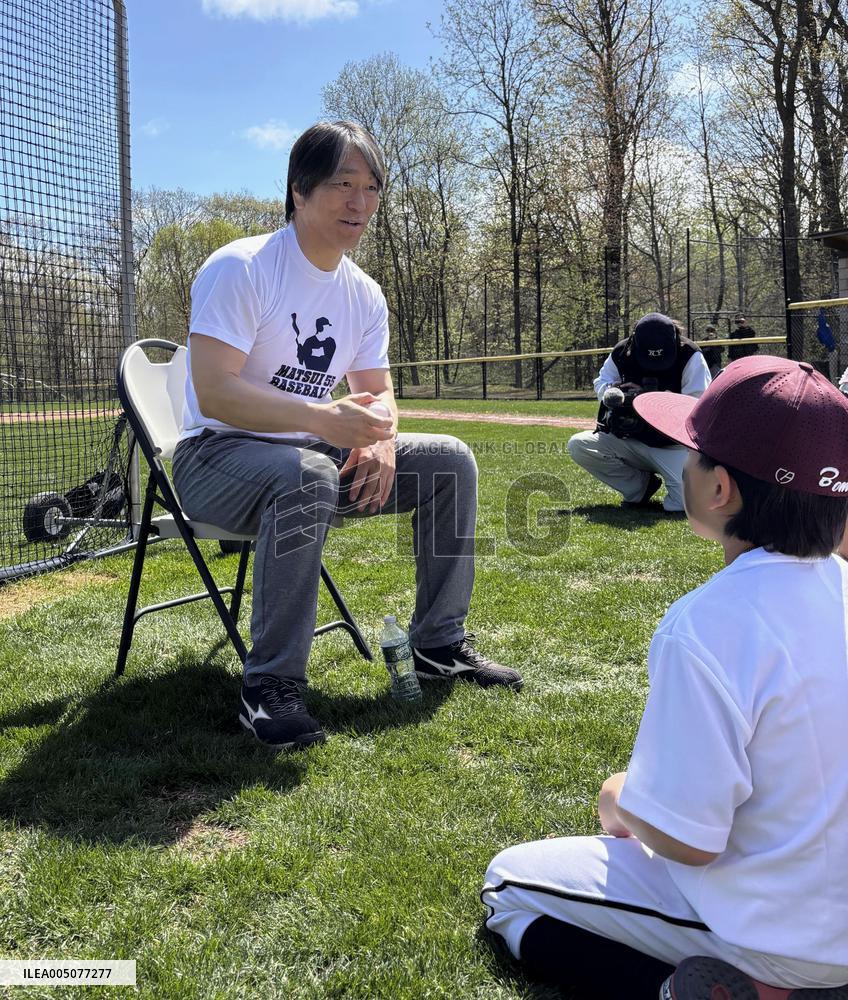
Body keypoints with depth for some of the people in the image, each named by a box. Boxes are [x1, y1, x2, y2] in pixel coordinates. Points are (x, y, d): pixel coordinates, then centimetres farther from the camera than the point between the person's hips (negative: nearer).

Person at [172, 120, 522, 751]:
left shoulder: (365, 295, 6)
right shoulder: (239, 268, -16)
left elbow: (378, 391, 11)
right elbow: (214, 394, -25)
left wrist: (380, 437, -14)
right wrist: (323, 419, -34)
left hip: (316, 451, 7)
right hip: (218, 454, -7)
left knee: (450, 461, -2)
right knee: (306, 474, -40)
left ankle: (440, 646, 7)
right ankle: (271, 686, -27)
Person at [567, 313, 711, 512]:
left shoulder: (690, 357, -14)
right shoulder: (622, 353, -5)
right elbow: (601, 384, 8)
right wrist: (614, 392, -16)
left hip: (674, 448, -4)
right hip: (630, 441, 4)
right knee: (578, 445, -17)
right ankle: (640, 486, -3)